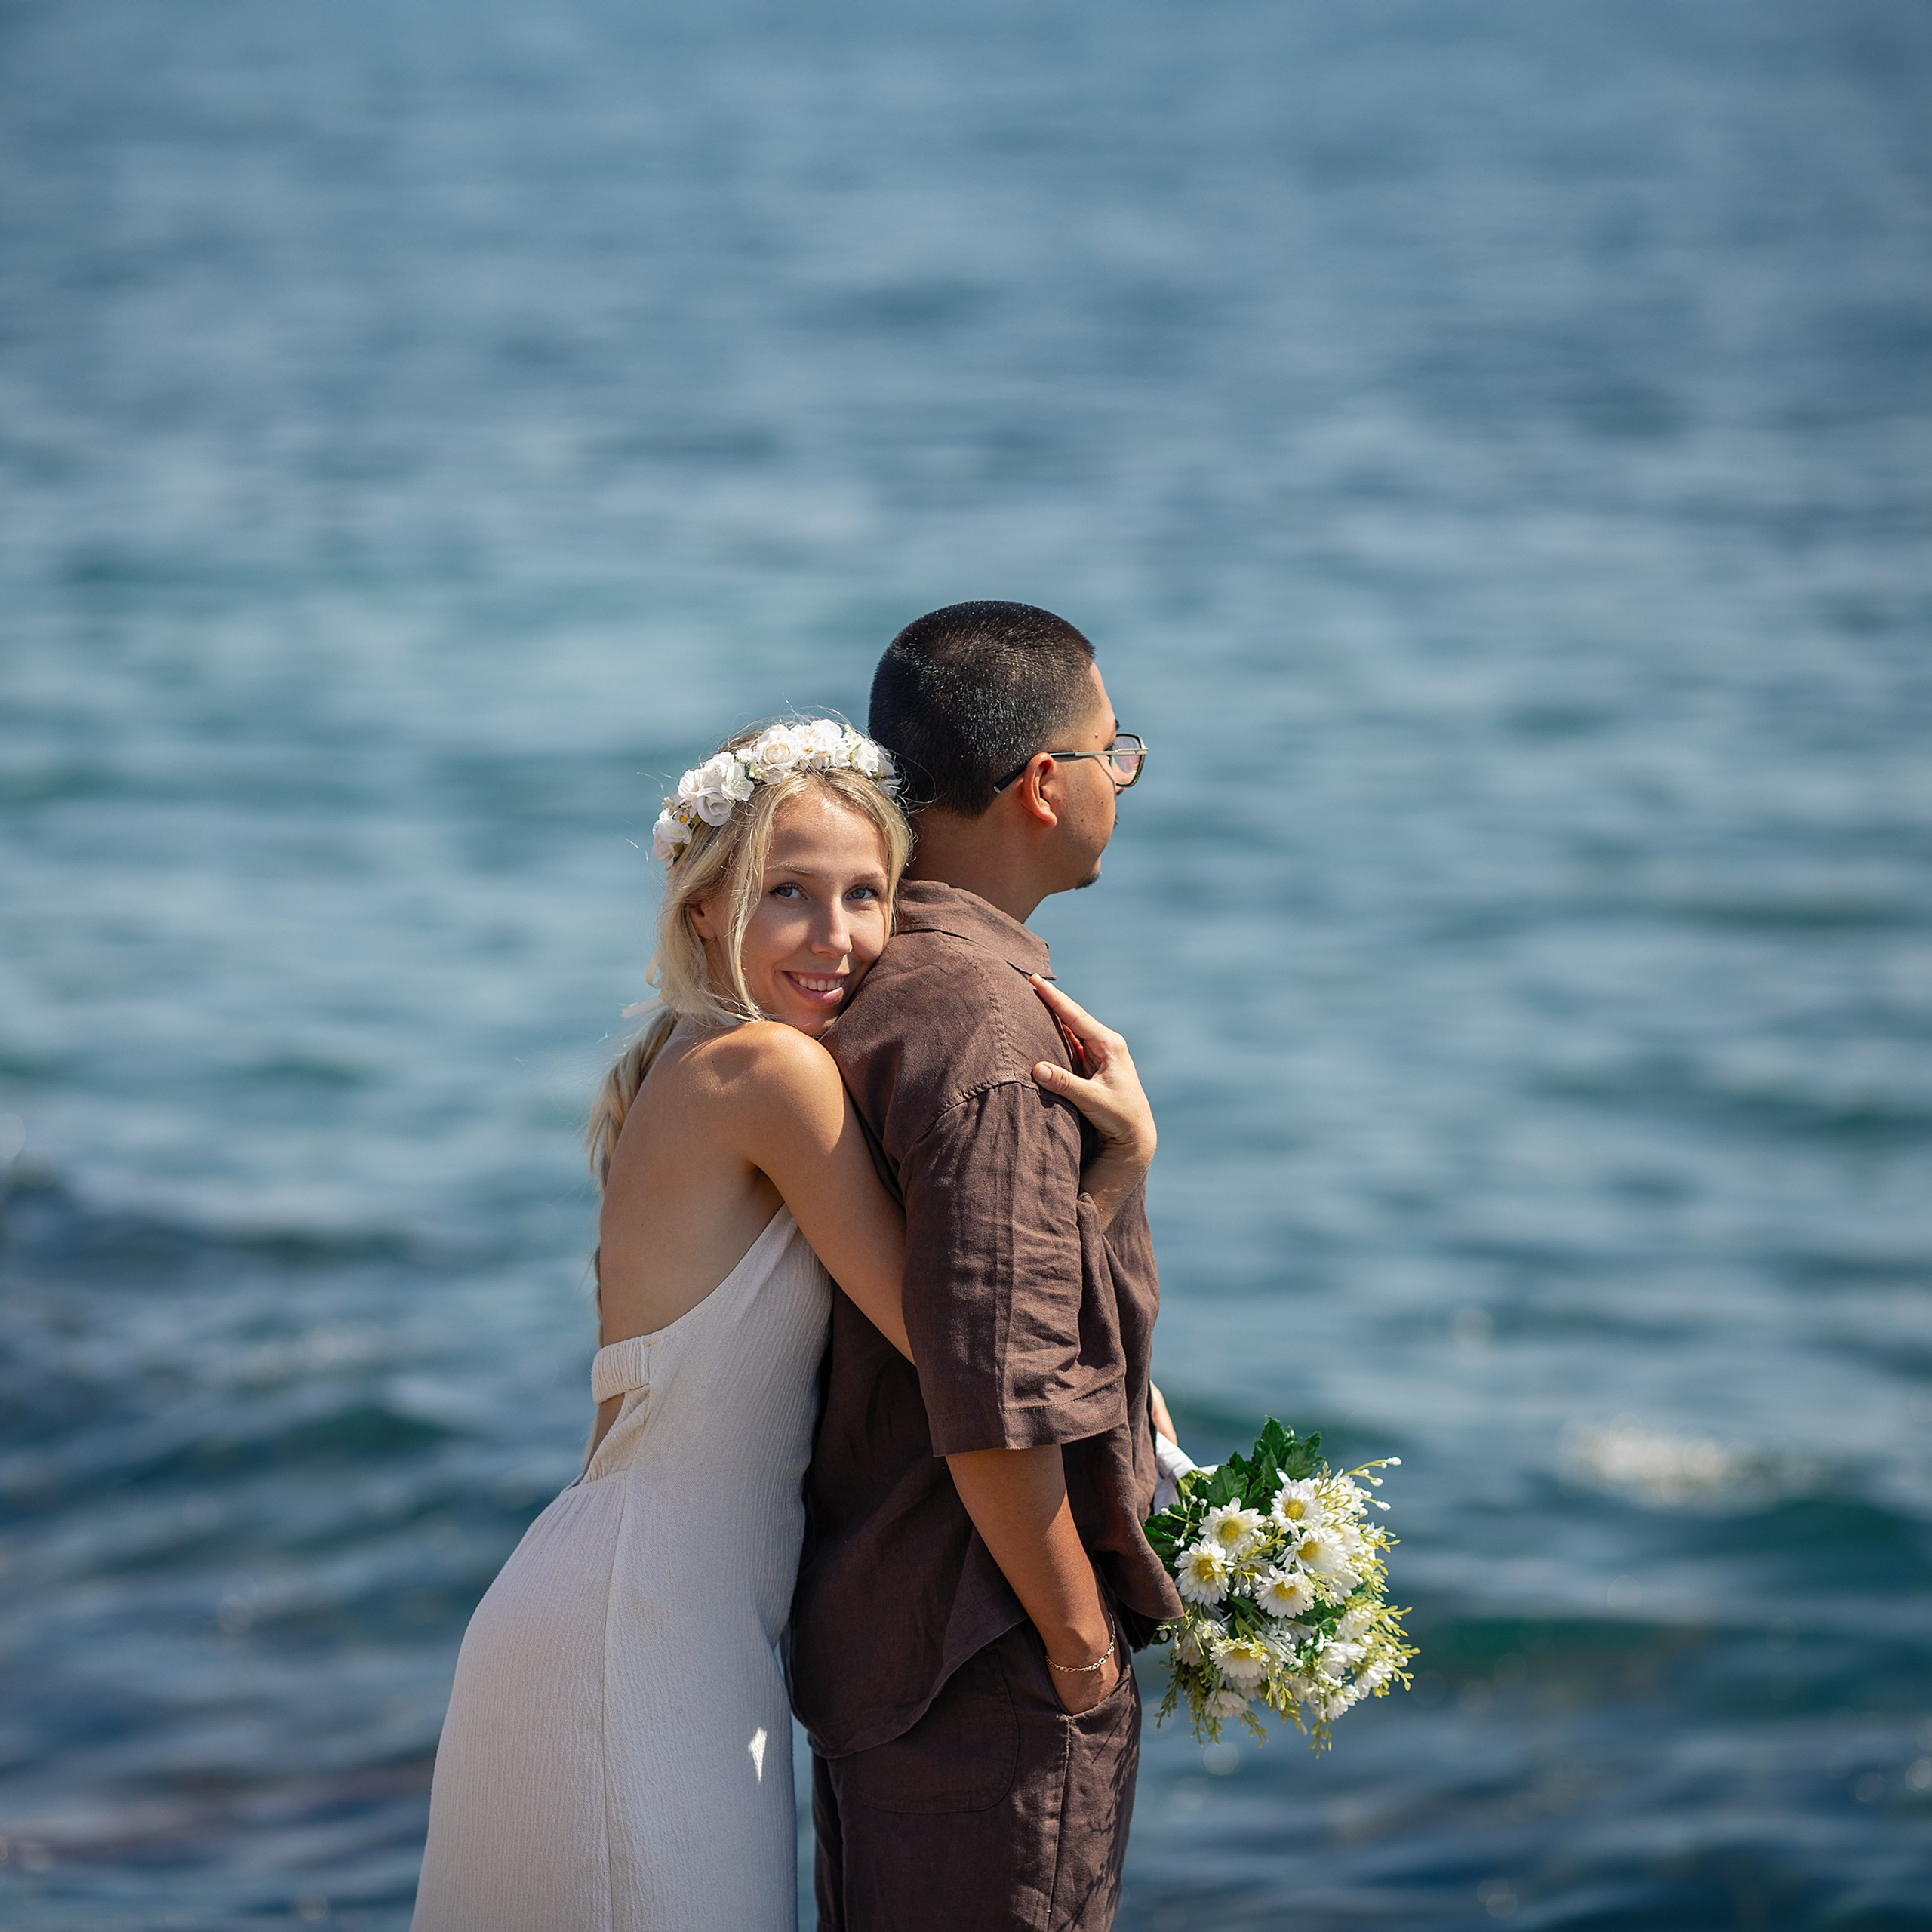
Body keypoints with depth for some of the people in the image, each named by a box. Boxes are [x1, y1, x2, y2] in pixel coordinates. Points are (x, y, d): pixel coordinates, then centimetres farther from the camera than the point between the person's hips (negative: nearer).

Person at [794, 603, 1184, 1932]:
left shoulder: (883, 988, 11)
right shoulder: (993, 1033, -21)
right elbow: (998, 1397, -26)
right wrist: (1080, 1647, -15)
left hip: (879, 1621, 10)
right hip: (985, 1672, -10)